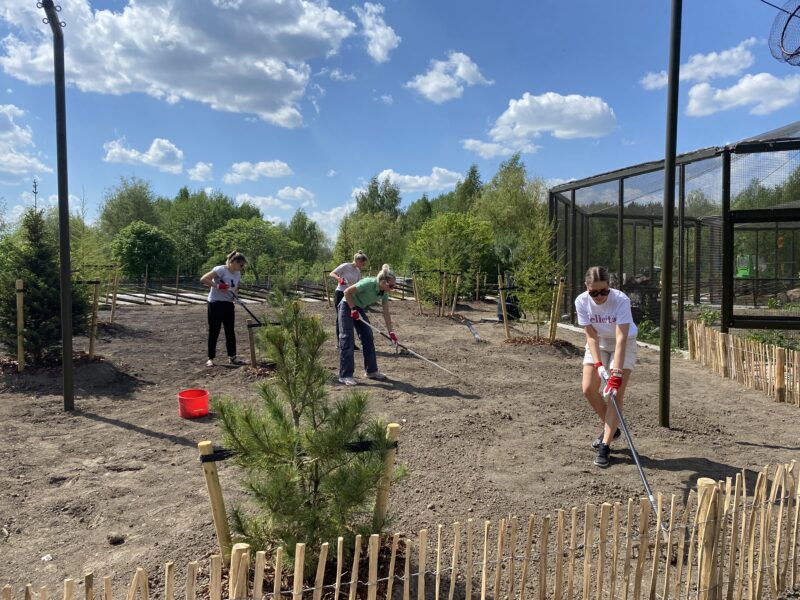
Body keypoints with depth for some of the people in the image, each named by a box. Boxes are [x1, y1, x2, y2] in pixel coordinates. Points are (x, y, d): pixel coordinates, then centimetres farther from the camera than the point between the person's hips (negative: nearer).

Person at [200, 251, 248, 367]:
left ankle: (232, 357, 16)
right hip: (216, 303, -7)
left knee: (230, 331, 8)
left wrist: (235, 294, 0)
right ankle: (210, 358, 8)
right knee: (214, 331, -1)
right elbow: (203, 279, -21)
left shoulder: (238, 274, 8)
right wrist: (217, 286, -29)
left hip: (228, 304, 7)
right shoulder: (221, 270, -15)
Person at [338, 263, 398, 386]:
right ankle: (345, 375, -7)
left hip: (359, 309, 8)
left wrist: (391, 332, -3)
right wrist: (353, 309, -22)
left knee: (368, 338, 7)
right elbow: (347, 292, -24)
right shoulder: (368, 283, -30)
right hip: (347, 306, -8)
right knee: (347, 340, -10)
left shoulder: (384, 293, -7)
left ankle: (371, 370, 17)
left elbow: (386, 313, -1)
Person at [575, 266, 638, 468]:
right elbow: (591, 336, -18)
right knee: (588, 389, -3)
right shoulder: (581, 301, -21)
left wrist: (617, 373, -45)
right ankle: (611, 428, 22)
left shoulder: (621, 300, -33)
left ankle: (605, 446, -7)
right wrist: (599, 365, -30)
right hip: (598, 344, 4)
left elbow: (621, 339, -38)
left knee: (615, 394, -13)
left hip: (623, 344, -4)